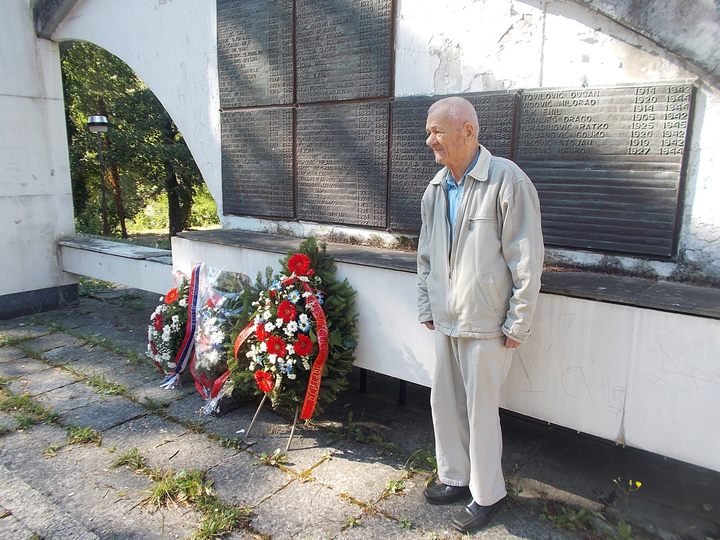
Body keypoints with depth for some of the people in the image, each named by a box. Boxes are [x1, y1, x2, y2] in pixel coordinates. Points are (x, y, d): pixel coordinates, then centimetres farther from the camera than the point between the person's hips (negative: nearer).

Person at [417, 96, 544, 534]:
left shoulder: (507, 180, -14)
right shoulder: (436, 188, 7)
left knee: (481, 411, 6)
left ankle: (487, 494, 28)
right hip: (446, 321, 7)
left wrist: (518, 325, -12)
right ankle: (456, 478, 37)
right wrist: (427, 308, 15)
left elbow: (527, 259, -14)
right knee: (444, 402, 16)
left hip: (487, 324, -7)